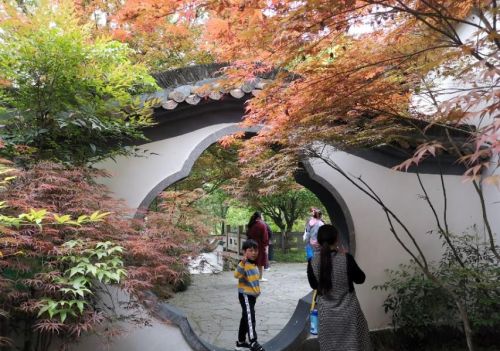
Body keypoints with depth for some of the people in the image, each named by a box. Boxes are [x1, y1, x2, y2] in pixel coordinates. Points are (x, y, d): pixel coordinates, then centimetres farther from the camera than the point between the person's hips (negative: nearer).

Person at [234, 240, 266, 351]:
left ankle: (241, 342, 26)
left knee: (246, 318, 16)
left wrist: (257, 292, 25)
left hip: (252, 295, 10)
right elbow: (236, 275, -37)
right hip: (245, 295, -10)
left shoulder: (254, 265, 12)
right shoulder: (244, 264, -18)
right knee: (250, 318, -10)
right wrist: (242, 263, -48)